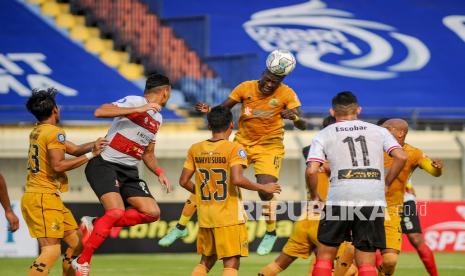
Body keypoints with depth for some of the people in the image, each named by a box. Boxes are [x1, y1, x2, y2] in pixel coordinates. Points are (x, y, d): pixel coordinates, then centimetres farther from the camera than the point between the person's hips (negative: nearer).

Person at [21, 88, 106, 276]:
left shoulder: (37, 131, 18)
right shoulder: (55, 132, -10)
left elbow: (74, 149, 18)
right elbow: (58, 165, -20)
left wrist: (92, 146, 1)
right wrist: (90, 155, -13)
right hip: (43, 198, -10)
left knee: (77, 242, 14)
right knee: (52, 251, -19)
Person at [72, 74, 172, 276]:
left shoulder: (157, 118, 16)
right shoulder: (134, 102, -11)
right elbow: (100, 112, -26)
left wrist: (159, 173, 7)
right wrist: (138, 110, -29)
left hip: (129, 171, 8)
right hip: (105, 165, -8)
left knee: (152, 212, -6)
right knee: (117, 211, -24)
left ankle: (95, 224, 2)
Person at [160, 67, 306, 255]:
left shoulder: (286, 94, -13)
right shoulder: (246, 88, -9)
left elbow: (302, 125, -17)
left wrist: (294, 117, -40)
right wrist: (208, 110, -29)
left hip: (269, 146, -2)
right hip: (242, 142, 2)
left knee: (265, 190, -23)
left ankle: (271, 233, 6)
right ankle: (181, 227, 12)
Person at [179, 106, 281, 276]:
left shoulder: (195, 149, 5)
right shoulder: (234, 149, -11)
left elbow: (184, 181, 7)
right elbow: (237, 180, -22)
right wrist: (263, 188, -9)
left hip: (205, 217, 6)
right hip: (229, 217, -5)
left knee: (206, 262, 19)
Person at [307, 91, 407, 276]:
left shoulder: (323, 136, 10)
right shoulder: (378, 131, 15)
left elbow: (311, 170, -2)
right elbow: (401, 157, 3)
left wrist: (314, 195, 14)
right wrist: (385, 184, 14)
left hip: (339, 200, -1)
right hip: (374, 201, 1)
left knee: (325, 255, 13)